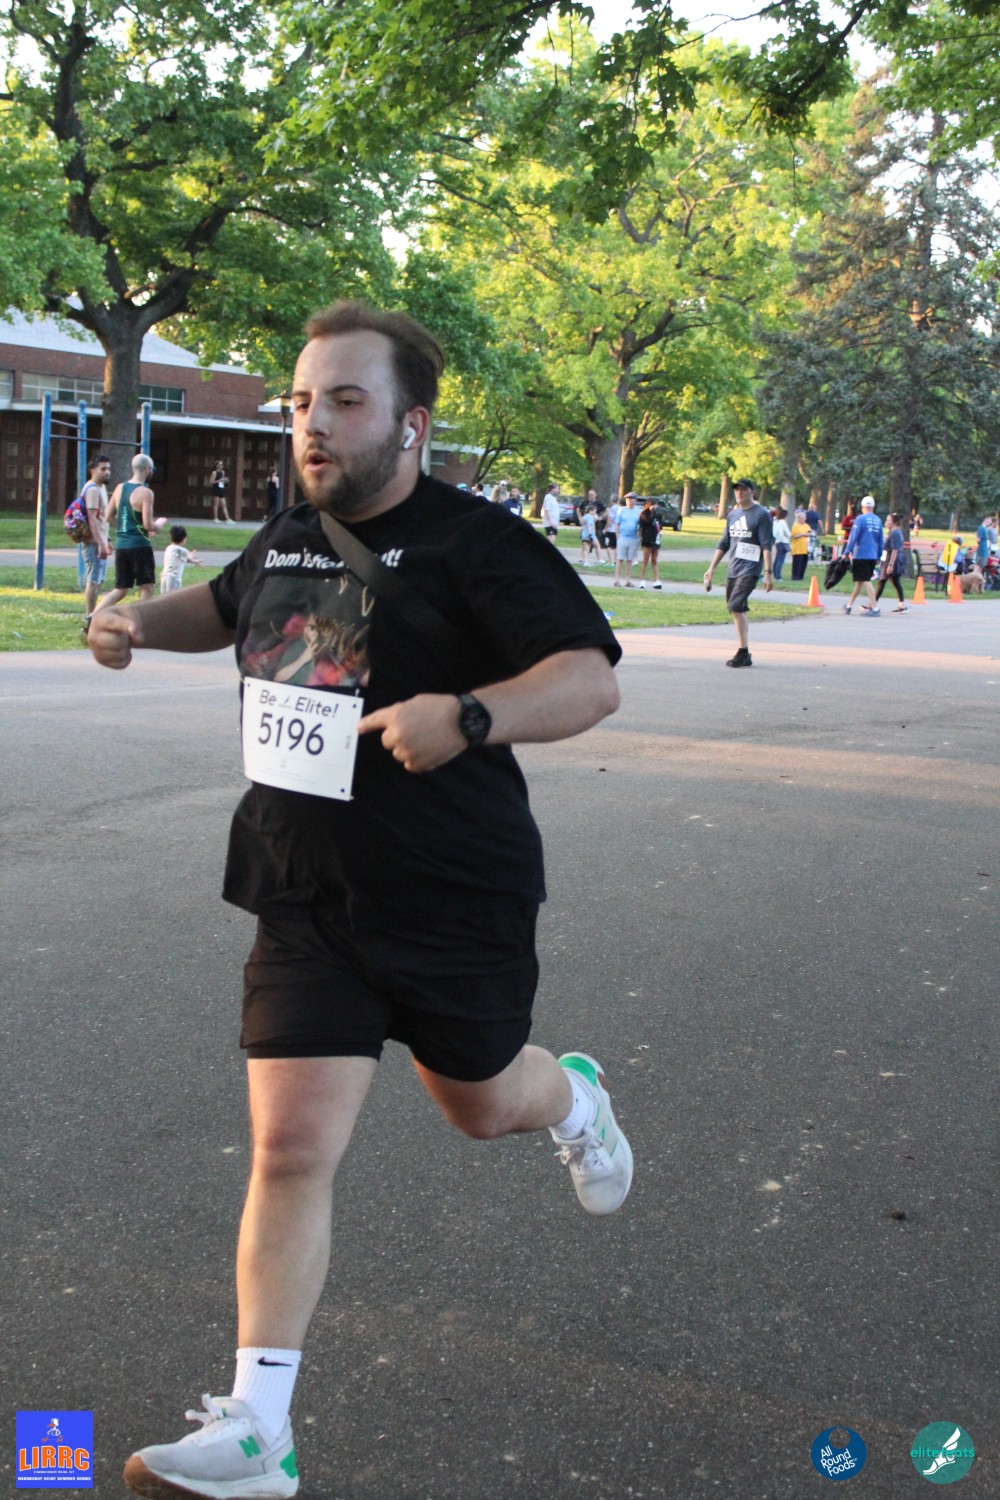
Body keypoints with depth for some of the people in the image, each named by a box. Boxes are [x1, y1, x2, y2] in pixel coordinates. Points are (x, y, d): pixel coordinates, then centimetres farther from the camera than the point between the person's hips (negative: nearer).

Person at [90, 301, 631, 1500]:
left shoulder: (476, 545, -14)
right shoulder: (286, 542, 5)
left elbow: (591, 680, -22)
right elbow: (226, 604, 28)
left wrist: (469, 715, -40)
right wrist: (143, 624, 8)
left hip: (457, 904, -4)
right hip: (307, 905, 4)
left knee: (480, 1101, 19)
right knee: (290, 1148, -4)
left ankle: (577, 1099, 57)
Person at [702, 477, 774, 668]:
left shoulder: (761, 514, -5)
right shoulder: (732, 515, 16)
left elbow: (767, 545, -10)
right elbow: (723, 544, 20)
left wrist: (768, 573, -16)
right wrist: (711, 569, 16)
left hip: (750, 570, -7)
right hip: (733, 571, 7)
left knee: (736, 607, -20)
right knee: (736, 611, 9)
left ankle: (743, 652, -15)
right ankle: (745, 656, 17)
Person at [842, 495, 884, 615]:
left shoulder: (860, 519, -9)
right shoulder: (878, 520, 8)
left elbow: (853, 537, -11)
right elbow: (881, 541, 12)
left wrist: (846, 552, -6)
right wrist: (878, 557, 20)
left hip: (860, 555, -6)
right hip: (873, 556, 6)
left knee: (866, 581, -6)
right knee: (859, 581, 15)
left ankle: (875, 608, -13)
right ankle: (849, 605, 27)